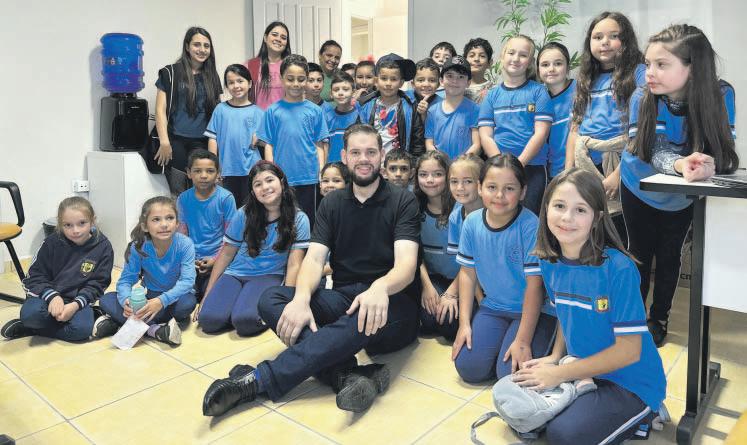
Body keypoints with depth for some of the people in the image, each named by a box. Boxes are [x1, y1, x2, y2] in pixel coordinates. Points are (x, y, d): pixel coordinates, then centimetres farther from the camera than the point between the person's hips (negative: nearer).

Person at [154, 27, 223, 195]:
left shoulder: (212, 76, 15)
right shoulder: (170, 73, 3)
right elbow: (160, 110, 0)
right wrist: (164, 142, -9)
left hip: (203, 143, 3)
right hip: (177, 142, -3)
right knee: (179, 195, -4)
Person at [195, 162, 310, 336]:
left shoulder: (298, 220, -6)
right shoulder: (244, 215, -2)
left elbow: (293, 265, -8)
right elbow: (226, 253, 7)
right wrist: (207, 296, 7)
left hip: (269, 276, -2)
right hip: (235, 274, 3)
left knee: (244, 320, -31)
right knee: (209, 319, -23)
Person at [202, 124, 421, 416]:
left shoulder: (403, 202, -1)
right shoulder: (332, 203, 11)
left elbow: (406, 265, -15)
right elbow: (314, 258, -2)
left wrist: (380, 287, -40)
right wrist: (301, 298, -26)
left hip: (391, 302, -4)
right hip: (342, 300, 5)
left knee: (364, 315, -40)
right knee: (270, 299, -19)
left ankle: (257, 380, -35)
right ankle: (347, 376, -39)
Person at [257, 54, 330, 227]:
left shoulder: (315, 111, 3)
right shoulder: (273, 111, 3)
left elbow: (319, 145, 5)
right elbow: (268, 145, 3)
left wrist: (322, 175, -2)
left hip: (308, 178, 0)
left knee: (307, 222, 10)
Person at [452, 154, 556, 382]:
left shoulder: (531, 226, -21)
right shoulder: (471, 222, -6)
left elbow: (534, 285, -19)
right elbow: (467, 273, 1)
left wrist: (523, 340, -19)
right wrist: (464, 323, -2)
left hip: (533, 310, -4)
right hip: (493, 307, 4)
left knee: (511, 374, -19)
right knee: (468, 367, -9)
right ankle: (499, 345, 19)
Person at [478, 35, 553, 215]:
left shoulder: (538, 92, 3)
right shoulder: (492, 96, 9)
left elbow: (541, 133, -5)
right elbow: (485, 136, 2)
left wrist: (518, 163, -14)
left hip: (532, 168, -2)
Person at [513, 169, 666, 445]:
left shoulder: (619, 268, -25)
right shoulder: (549, 262, -5)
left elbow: (628, 350, -21)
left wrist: (558, 374, -18)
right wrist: (554, 357, -5)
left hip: (631, 383, -6)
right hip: (584, 368, 6)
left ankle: (640, 418, 4)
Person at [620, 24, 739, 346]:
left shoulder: (720, 95, -25)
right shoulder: (642, 98, -27)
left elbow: (722, 150, -23)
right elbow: (655, 152, -34)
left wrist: (705, 165, -46)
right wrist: (680, 164, -56)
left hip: (682, 196, 1)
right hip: (640, 188, -1)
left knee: (668, 255, 13)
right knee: (641, 254, 10)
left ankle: (659, 318, 33)